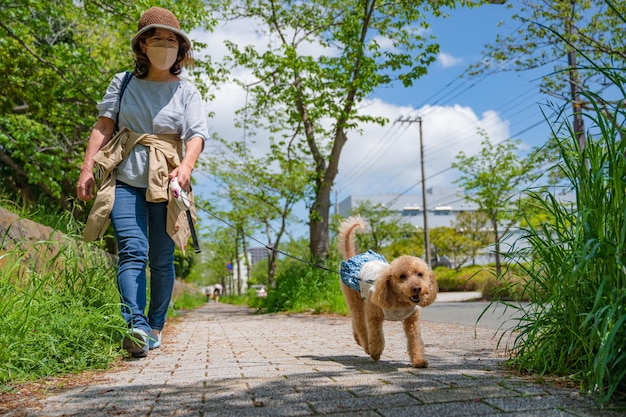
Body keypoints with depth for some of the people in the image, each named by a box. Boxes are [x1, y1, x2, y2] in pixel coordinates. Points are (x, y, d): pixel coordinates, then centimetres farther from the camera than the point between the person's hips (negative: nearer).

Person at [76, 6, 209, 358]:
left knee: (161, 259, 4)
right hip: (125, 179, 0)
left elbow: (197, 134, -5)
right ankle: (136, 326, -21)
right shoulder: (123, 83, 11)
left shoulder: (186, 92, 8)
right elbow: (103, 126, 8)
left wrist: (186, 166, -24)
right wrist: (87, 167, -2)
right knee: (132, 251, -15)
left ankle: (156, 327, 17)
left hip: (165, 183, 0)